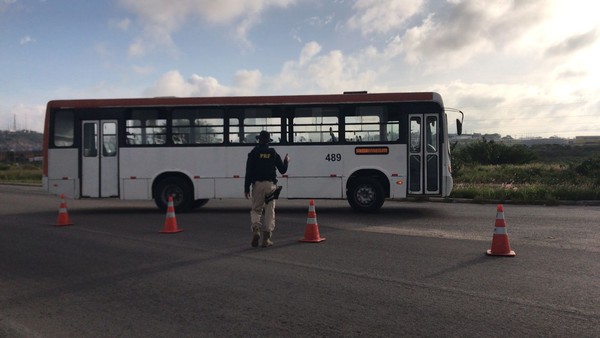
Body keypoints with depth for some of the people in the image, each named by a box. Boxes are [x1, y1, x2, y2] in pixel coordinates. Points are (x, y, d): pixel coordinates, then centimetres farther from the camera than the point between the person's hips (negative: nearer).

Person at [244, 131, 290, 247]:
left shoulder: (253, 153, 1)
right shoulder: (274, 153, 6)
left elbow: (249, 172, -4)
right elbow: (283, 170, 9)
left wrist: (246, 188, 0)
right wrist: (286, 161, 28)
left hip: (257, 185, -1)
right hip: (271, 185, 1)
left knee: (255, 210, 9)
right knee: (270, 211, 5)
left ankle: (256, 230, -15)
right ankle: (266, 238, 2)